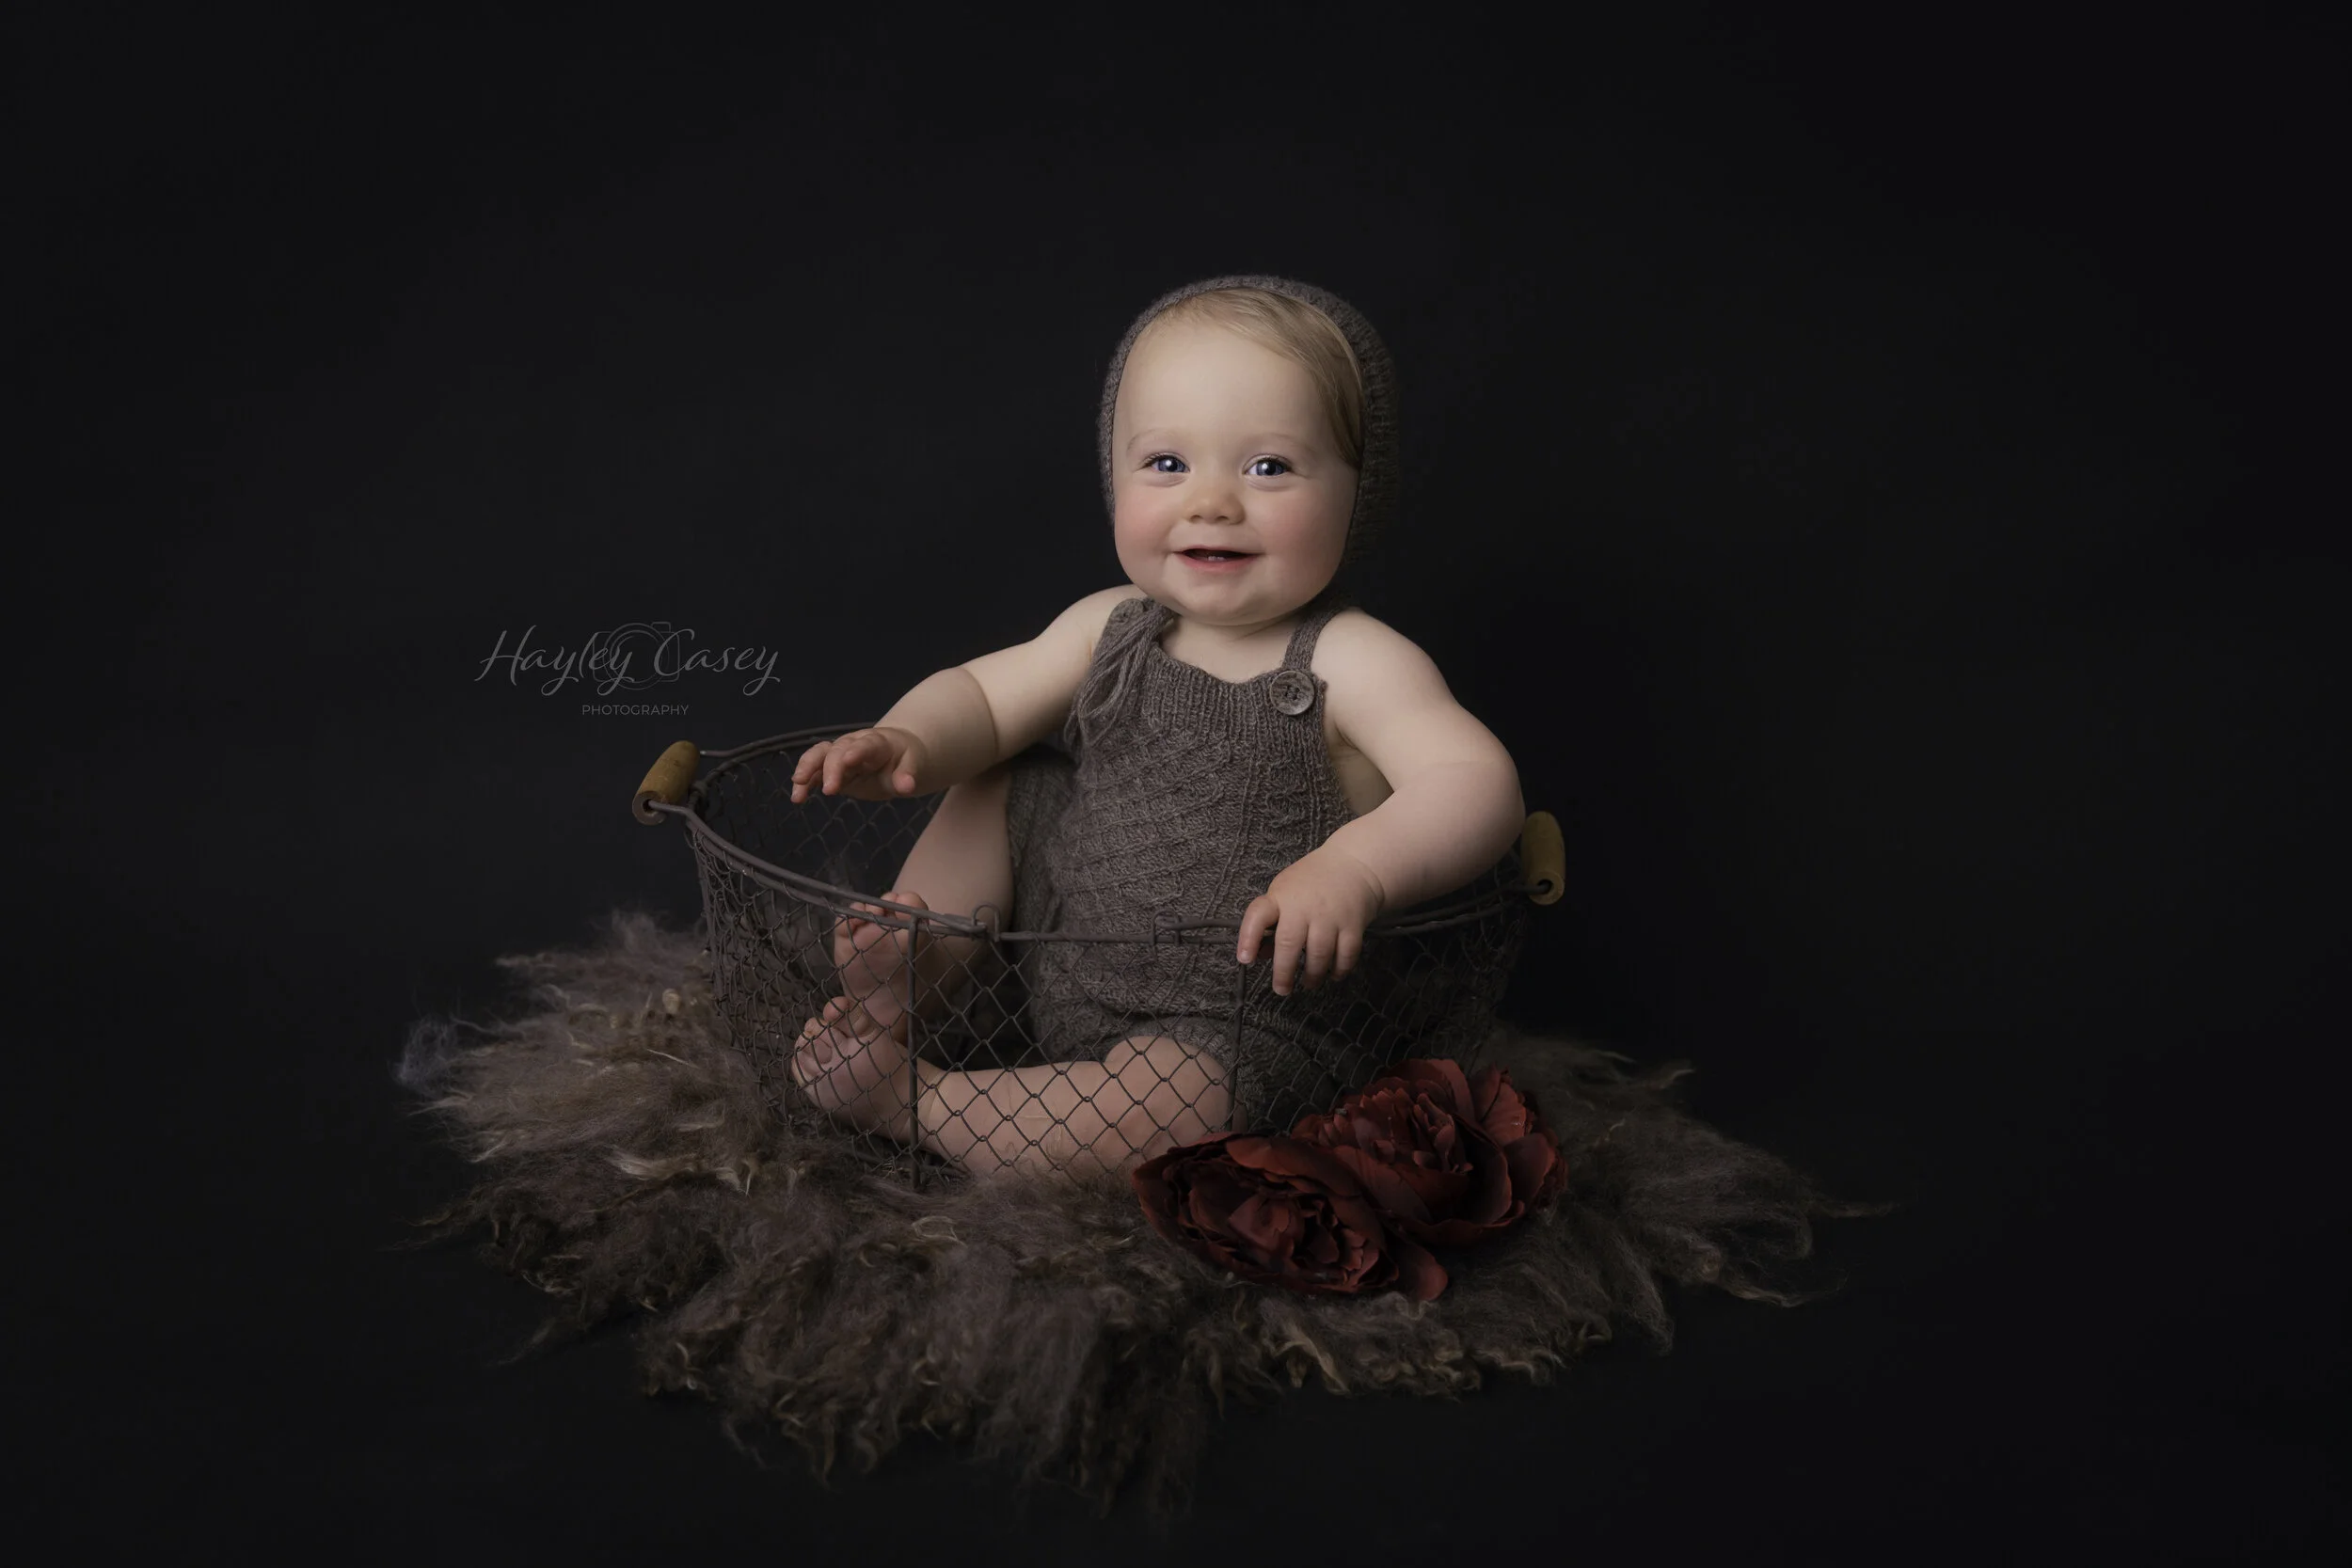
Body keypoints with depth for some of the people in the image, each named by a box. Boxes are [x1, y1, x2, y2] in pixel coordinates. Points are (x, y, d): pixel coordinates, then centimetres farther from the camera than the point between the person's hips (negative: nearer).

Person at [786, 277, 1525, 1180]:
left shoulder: (1350, 662, -20)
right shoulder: (1111, 630, -1)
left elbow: (1478, 785, -33)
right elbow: (982, 696, 8)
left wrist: (1353, 870, -51)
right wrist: (907, 744, -15)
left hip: (1248, 1029, -6)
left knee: (1165, 1104, -35)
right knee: (1002, 784, 9)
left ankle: (911, 1103, -16)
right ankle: (919, 963, -1)